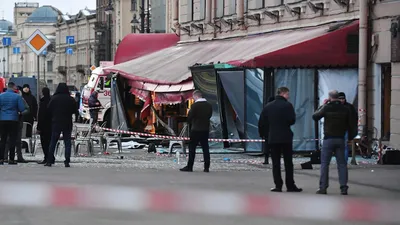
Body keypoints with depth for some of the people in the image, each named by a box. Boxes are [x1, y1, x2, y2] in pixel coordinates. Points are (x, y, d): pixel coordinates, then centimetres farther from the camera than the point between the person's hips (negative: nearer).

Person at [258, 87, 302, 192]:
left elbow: (262, 123, 6)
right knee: (288, 162, 4)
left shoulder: (268, 106, 7)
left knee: (275, 163, 5)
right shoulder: (287, 105, -7)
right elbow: (292, 121, -14)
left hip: (272, 139, 3)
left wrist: (266, 135, 15)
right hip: (286, 138, -3)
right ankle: (290, 186, 4)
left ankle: (278, 186, 1)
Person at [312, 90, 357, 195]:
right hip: (340, 139, 3)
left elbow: (315, 116, 4)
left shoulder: (326, 108, -8)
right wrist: (351, 137, 17)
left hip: (328, 139, -3)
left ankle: (323, 187, -2)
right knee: (342, 163, 5)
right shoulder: (345, 109, 2)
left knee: (324, 163, 2)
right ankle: (343, 187, 0)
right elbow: (350, 125, 7)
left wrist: (322, 105, 11)